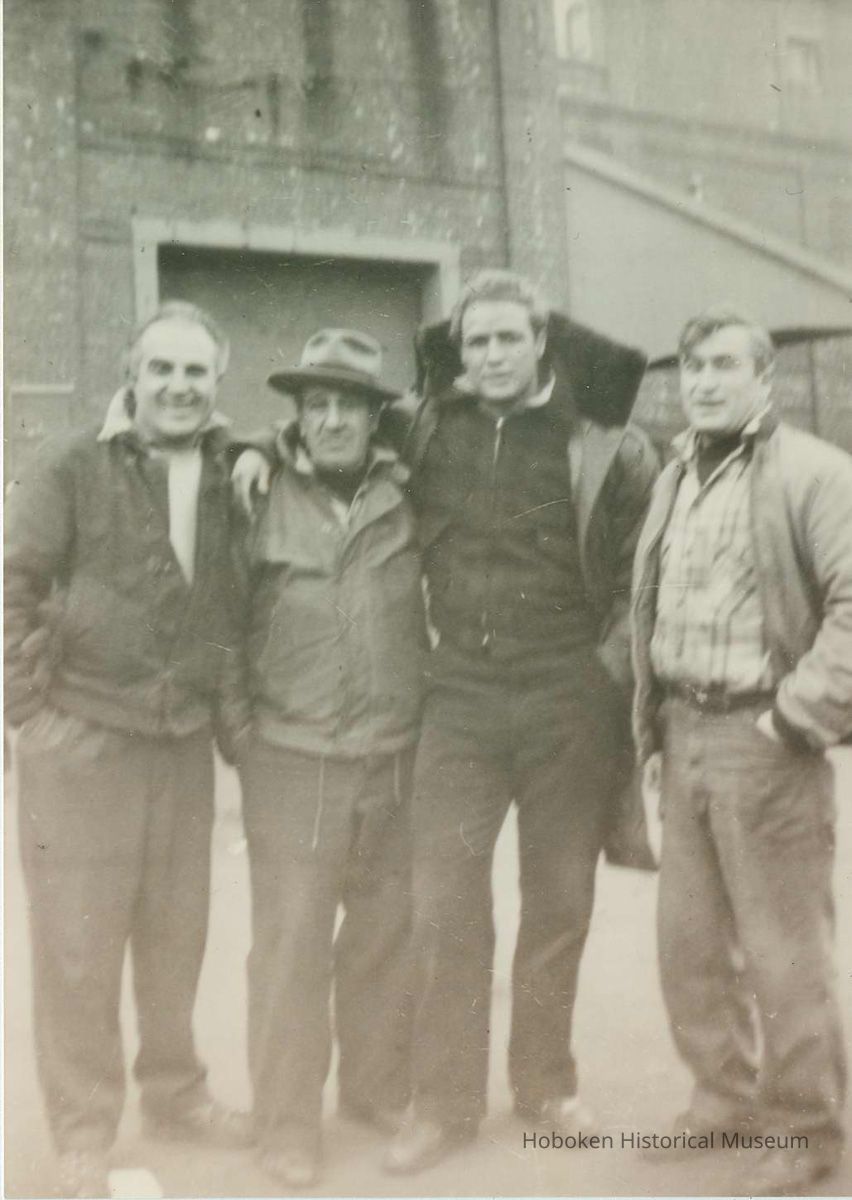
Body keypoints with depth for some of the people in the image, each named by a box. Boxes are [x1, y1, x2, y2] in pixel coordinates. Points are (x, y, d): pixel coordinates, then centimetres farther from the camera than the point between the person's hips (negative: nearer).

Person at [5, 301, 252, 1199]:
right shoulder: (72, 468, -5)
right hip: (80, 737, -3)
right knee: (78, 940, 4)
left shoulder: (232, 477, 5)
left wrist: (223, 698, 8)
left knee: (176, 931, 14)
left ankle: (174, 1093, 34)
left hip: (184, 740, 4)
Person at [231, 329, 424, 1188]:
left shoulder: (409, 499, 1)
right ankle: (286, 1125, 16)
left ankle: (379, 1090, 33)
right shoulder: (262, 497, -4)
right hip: (292, 758, -2)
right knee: (291, 942, 0)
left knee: (387, 936, 13)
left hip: (395, 757, 3)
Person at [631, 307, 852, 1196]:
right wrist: (653, 727, 13)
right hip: (684, 735, 7)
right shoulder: (674, 479, 15)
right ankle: (726, 1093, 34)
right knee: (689, 938, 15)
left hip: (759, 739, -7)